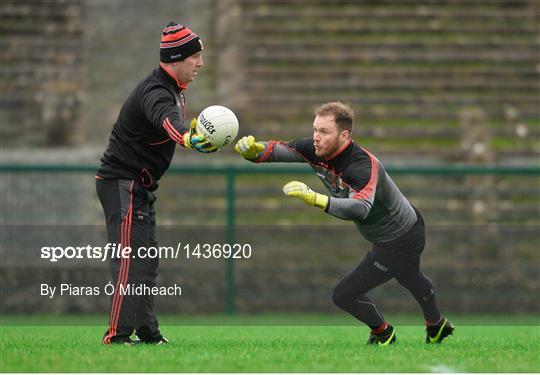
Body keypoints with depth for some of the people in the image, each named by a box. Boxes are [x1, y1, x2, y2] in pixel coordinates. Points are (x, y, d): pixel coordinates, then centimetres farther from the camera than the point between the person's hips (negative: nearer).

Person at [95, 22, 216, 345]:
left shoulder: (175, 88, 8)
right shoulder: (156, 93, -26)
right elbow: (166, 119, -50)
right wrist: (187, 138, -69)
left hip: (141, 186, 10)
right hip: (121, 183, -10)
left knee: (147, 259, 15)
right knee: (131, 259, -16)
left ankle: (147, 332, 22)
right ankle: (118, 335, -19)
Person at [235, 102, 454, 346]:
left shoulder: (363, 165, -40)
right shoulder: (317, 150, -16)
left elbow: (361, 208, -57)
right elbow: (281, 150, -21)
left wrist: (315, 199, -68)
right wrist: (253, 149, -44)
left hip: (400, 243, -9)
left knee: (344, 295, -5)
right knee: (412, 279, 35)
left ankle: (382, 332, 23)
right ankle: (437, 326, 61)